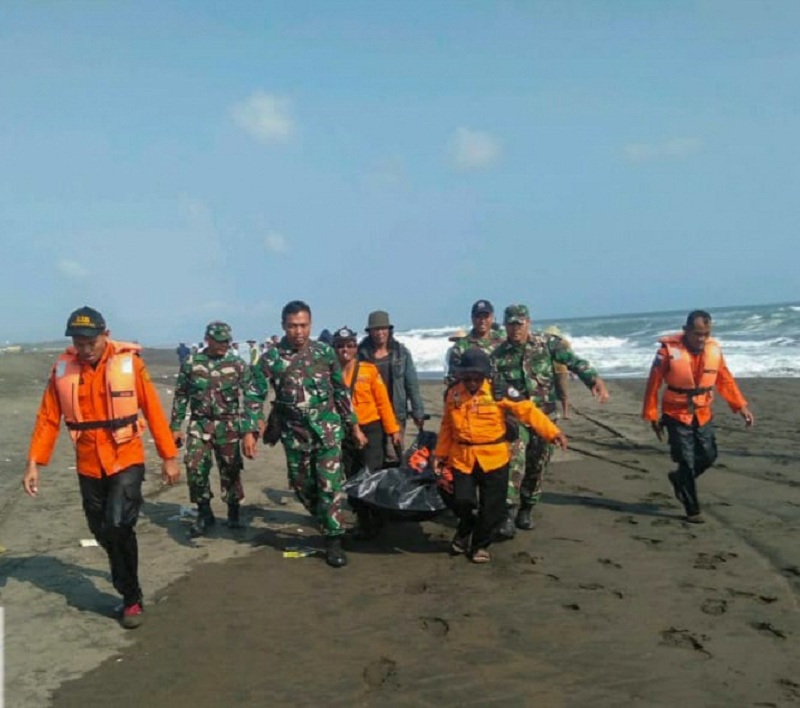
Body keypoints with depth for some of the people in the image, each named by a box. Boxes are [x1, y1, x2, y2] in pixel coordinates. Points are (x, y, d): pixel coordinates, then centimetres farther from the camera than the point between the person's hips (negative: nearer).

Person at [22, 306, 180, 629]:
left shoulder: (128, 362, -10)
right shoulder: (62, 368, -2)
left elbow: (154, 411, -7)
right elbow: (48, 418, 0)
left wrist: (169, 457, -5)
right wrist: (34, 463, -5)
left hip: (126, 460, -4)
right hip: (88, 466, 4)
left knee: (118, 527, -13)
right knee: (102, 531, 12)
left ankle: (132, 598, 6)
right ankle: (128, 590, 33)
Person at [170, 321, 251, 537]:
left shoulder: (238, 365, 0)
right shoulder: (191, 364, 2)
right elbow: (180, 397, 7)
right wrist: (175, 427, 5)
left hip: (228, 426, -1)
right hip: (199, 424, 1)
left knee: (230, 470, 5)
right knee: (195, 468, -6)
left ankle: (233, 513, 22)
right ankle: (204, 513, 11)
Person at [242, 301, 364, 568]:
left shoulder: (324, 352, 0)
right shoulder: (271, 358, -6)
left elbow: (341, 391, 8)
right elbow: (254, 396, -5)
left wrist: (354, 425, 9)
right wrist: (249, 432, -16)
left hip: (328, 429, -1)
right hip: (294, 433, 1)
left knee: (330, 484, -5)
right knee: (302, 486, 11)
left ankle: (333, 541, 3)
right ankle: (328, 523, 35)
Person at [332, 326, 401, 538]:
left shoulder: (369, 369, -4)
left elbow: (383, 401, -2)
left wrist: (392, 429, -2)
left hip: (370, 429, -2)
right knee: (352, 480, 10)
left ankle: (375, 522, 16)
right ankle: (363, 521, 24)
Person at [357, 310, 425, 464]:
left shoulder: (401, 352, 5)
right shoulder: (361, 353, 1)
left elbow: (412, 384, 6)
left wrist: (418, 412, 4)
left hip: (395, 412, 0)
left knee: (393, 458, -1)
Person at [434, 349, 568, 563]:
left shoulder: (499, 393, -9)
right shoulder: (453, 394, 2)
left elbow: (528, 411, -14)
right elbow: (447, 427, 12)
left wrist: (552, 432, -23)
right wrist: (441, 453, 16)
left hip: (493, 458, -1)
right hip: (462, 458, 2)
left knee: (492, 507, 4)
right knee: (461, 500, -4)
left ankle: (480, 545, 26)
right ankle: (465, 531, 30)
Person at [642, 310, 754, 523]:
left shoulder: (714, 349, -5)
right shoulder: (669, 350, -18)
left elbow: (726, 380, 5)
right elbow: (653, 384, -11)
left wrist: (741, 406, -2)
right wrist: (652, 415, -7)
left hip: (703, 415, 5)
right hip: (677, 415, -5)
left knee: (708, 456, 9)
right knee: (686, 461, -2)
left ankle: (679, 478, 36)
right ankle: (692, 510, 11)